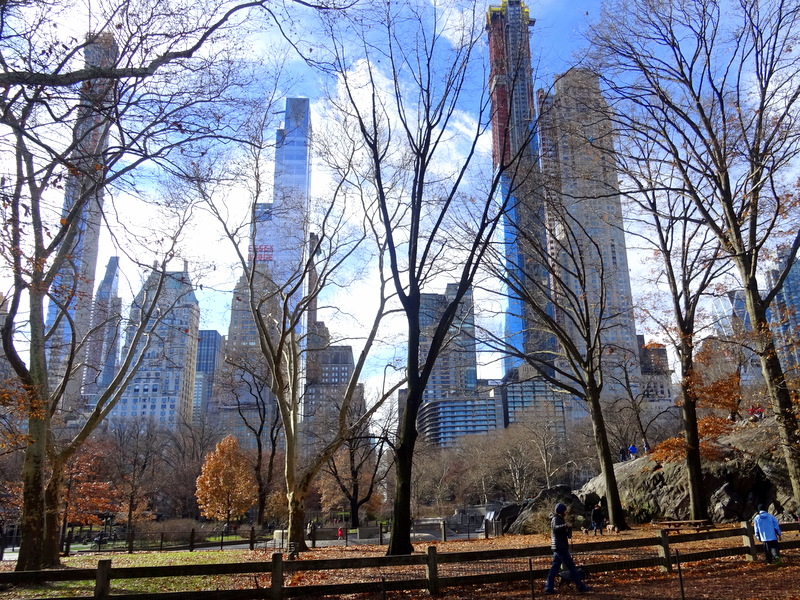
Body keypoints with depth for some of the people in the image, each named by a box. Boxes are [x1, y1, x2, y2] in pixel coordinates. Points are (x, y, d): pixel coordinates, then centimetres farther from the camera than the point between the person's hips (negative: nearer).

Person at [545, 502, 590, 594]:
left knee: (555, 567, 8)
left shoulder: (560, 519, 20)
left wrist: (569, 528, -1)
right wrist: (565, 525, -52)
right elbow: (555, 527, -35)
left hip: (558, 548, 10)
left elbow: (568, 535, 20)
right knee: (571, 567, -4)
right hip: (560, 547, -10)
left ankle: (549, 587, 8)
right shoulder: (556, 519, -11)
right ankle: (580, 586, 1)